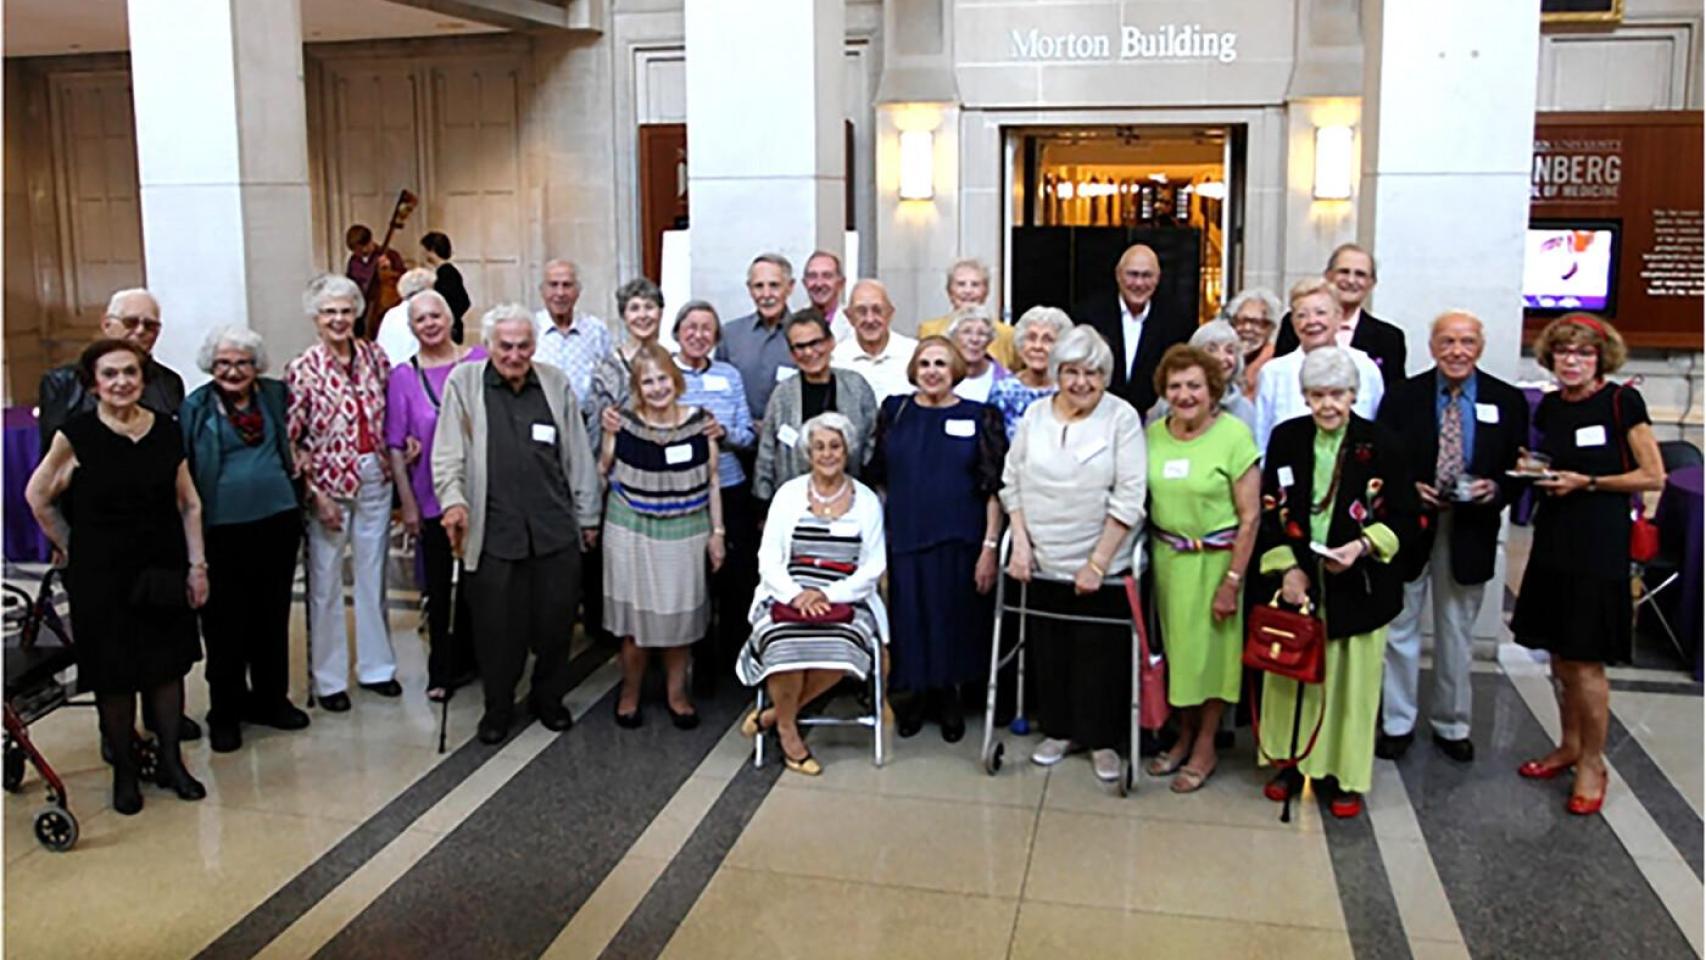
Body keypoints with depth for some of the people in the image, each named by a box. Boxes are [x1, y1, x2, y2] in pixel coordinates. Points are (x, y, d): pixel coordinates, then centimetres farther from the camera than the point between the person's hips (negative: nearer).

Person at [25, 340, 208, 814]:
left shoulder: (167, 430, 0)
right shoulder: (76, 435, -9)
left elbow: (189, 503, 5)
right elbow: (38, 496, 2)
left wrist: (197, 565, 3)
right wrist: (68, 545, 5)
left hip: (163, 568, 3)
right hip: (102, 574, -3)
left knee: (168, 665, 10)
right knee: (114, 673, 6)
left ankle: (170, 761, 26)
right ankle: (124, 771, 22)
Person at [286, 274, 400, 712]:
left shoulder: (374, 356, 2)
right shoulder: (303, 370, -9)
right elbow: (291, 440, -9)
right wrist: (315, 493, -12)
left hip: (375, 481, 4)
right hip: (330, 486, -4)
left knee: (373, 576, 14)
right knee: (325, 583, 6)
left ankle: (375, 666, 28)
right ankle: (329, 679, 18)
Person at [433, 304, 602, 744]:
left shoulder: (556, 383, 10)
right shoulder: (463, 382, 4)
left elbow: (578, 455, 13)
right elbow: (448, 453, 0)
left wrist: (587, 516, 14)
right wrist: (453, 499, -17)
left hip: (556, 528, 2)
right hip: (493, 531, -2)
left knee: (556, 620, 8)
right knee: (496, 625, 4)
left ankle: (549, 697, 30)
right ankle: (497, 705, 24)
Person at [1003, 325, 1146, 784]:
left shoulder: (1122, 418, -7)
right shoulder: (1034, 415, 3)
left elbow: (1129, 498, -11)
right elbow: (1012, 483, 8)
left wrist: (1098, 562, -14)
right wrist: (1020, 543, -2)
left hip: (1102, 565, -3)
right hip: (1043, 562, 3)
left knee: (1100, 653, 4)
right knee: (1051, 649, 12)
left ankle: (1102, 739, 21)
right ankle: (1059, 729, 30)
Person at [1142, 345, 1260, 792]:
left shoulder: (1234, 435, -13)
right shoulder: (1153, 434, 1)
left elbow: (1250, 516, -13)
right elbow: (1147, 499, 8)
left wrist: (1233, 581, -14)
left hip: (1213, 560, -4)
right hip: (1166, 556, 4)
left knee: (1211, 650, 8)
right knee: (1176, 648, 14)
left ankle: (1205, 747, 25)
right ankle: (1184, 735, 32)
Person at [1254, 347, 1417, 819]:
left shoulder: (1381, 444, -7)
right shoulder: (1285, 438, 1)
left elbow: (1404, 517, -3)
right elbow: (1269, 511, 4)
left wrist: (1363, 546, -19)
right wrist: (1287, 567, -6)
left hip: (1357, 587, -2)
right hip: (1297, 580, 2)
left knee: (1351, 680, 6)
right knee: (1292, 673, 9)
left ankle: (1346, 776, 21)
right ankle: (1293, 762, 26)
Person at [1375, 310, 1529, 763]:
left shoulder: (1508, 401, 0)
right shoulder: (1402, 397, -3)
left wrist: (1495, 490, -16)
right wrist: (1408, 490, -18)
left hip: (1470, 534, 1)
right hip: (1409, 526, -1)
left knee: (1457, 633, 14)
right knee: (1399, 627, 7)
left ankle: (1452, 725, 28)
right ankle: (1397, 723, 21)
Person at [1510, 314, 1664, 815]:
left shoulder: (1622, 401, -9)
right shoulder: (1549, 407, 8)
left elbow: (1653, 476, -8)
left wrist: (1586, 482, -14)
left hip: (1599, 543, -6)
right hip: (1553, 539, 6)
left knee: (1585, 661, -2)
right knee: (1560, 656, 13)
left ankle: (1592, 762, 14)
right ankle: (1569, 746, 30)